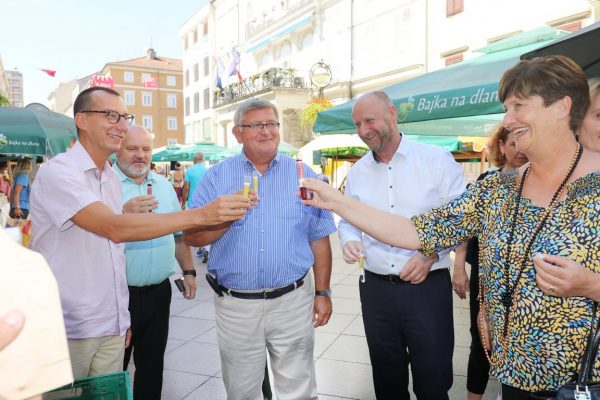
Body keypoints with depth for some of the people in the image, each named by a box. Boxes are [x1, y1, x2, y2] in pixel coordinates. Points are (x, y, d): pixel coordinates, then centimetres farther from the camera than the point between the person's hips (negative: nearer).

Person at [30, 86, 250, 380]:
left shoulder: (112, 179, 10)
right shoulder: (57, 172, -15)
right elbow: (115, 229, -29)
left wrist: (122, 318, 12)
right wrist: (201, 214, -33)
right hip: (68, 331, -6)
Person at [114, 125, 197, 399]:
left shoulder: (164, 186, 10)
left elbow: (178, 233, 17)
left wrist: (188, 271, 13)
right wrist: (125, 213, -30)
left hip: (159, 291, 5)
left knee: (152, 364, 18)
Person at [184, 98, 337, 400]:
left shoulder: (302, 174, 2)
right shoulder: (217, 177, 1)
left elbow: (319, 238, 4)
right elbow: (192, 237, -3)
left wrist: (323, 292, 2)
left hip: (293, 301, 0)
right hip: (235, 305, 1)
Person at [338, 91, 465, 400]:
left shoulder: (437, 161, -5)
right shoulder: (356, 173, 7)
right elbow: (348, 222, 14)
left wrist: (431, 255, -18)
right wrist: (349, 241, -8)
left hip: (428, 286, -3)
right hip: (376, 289, 4)